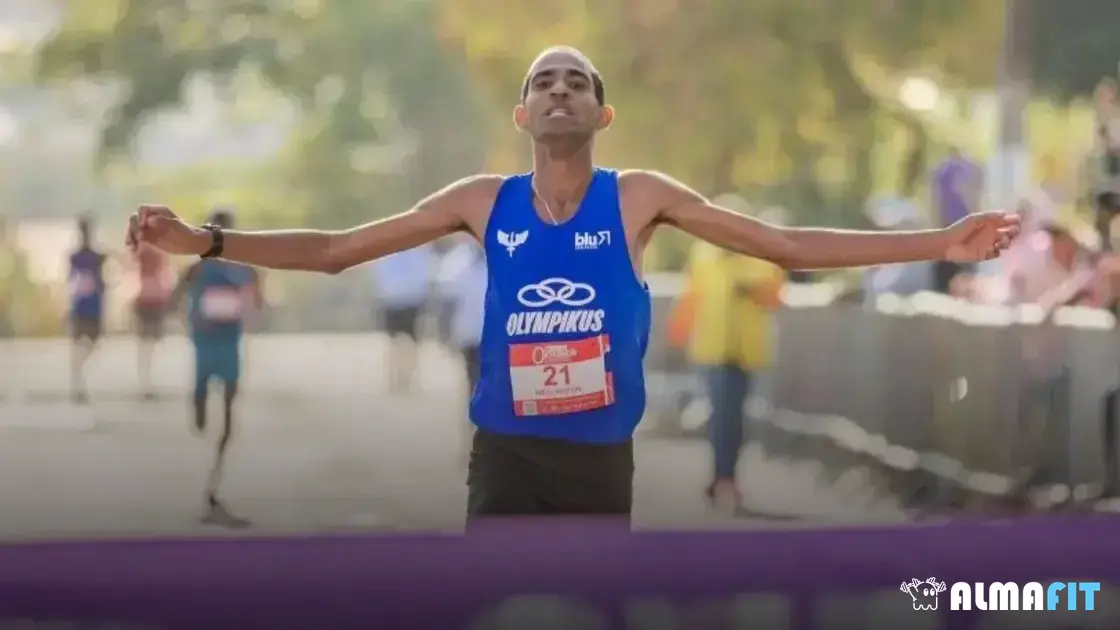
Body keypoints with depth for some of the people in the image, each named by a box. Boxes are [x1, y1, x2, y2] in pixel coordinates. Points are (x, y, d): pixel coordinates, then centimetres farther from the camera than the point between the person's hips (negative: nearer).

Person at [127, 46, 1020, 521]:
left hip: (600, 456, 0)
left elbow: (789, 246, -3)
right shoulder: (483, 202, 0)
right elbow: (336, 250, 2)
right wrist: (205, 242, -8)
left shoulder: (639, 198, -3)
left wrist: (938, 245, -9)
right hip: (508, 455, 0)